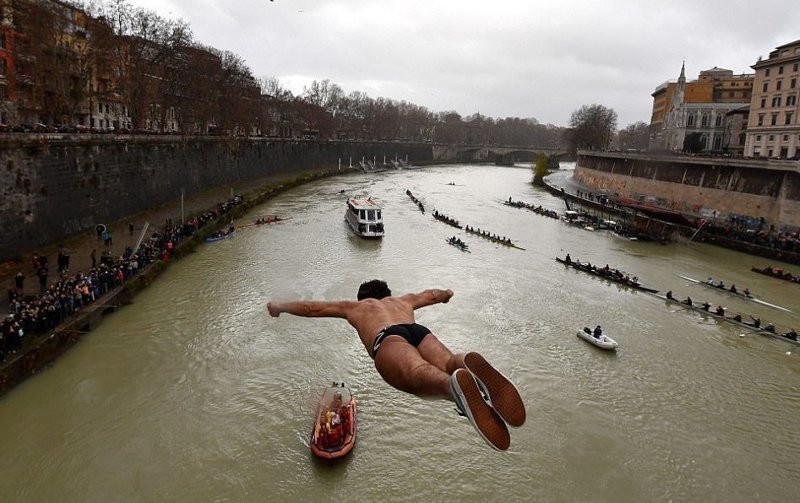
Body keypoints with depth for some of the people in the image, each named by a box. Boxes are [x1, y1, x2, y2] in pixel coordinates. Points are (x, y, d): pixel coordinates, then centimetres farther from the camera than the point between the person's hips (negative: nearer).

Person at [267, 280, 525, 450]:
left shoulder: (355, 306, 40)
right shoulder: (402, 301, 47)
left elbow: (311, 307, 47)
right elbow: (432, 294, 65)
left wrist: (279, 306, 63)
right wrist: (446, 294, 88)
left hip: (387, 338, -3)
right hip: (418, 330, 3)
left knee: (418, 373, -33)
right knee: (448, 361, -25)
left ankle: (454, 384, -68)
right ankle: (469, 364, -63)